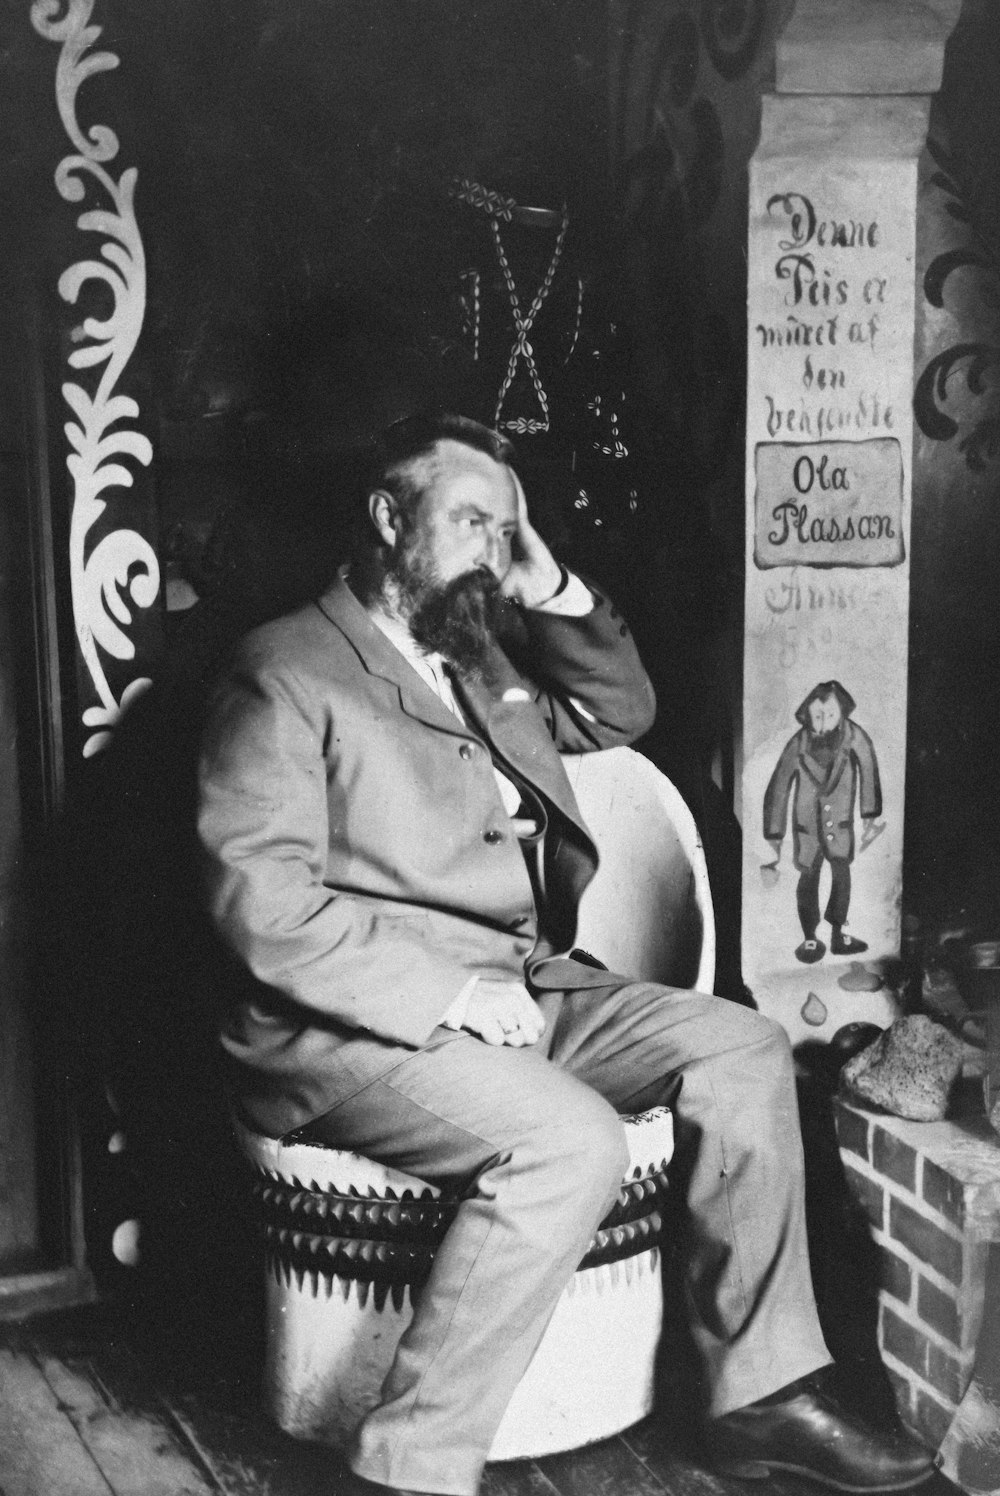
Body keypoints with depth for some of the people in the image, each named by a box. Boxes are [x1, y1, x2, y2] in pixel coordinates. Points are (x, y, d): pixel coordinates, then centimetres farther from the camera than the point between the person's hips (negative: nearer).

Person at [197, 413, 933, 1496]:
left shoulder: (482, 657, 20)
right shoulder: (287, 668, -6)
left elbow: (620, 713, 31)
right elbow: (258, 893, -16)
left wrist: (556, 593, 12)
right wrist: (445, 990, -22)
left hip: (521, 990, 9)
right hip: (361, 1024, -8)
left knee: (741, 1048, -4)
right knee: (571, 1141, -31)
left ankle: (761, 1390, 2)